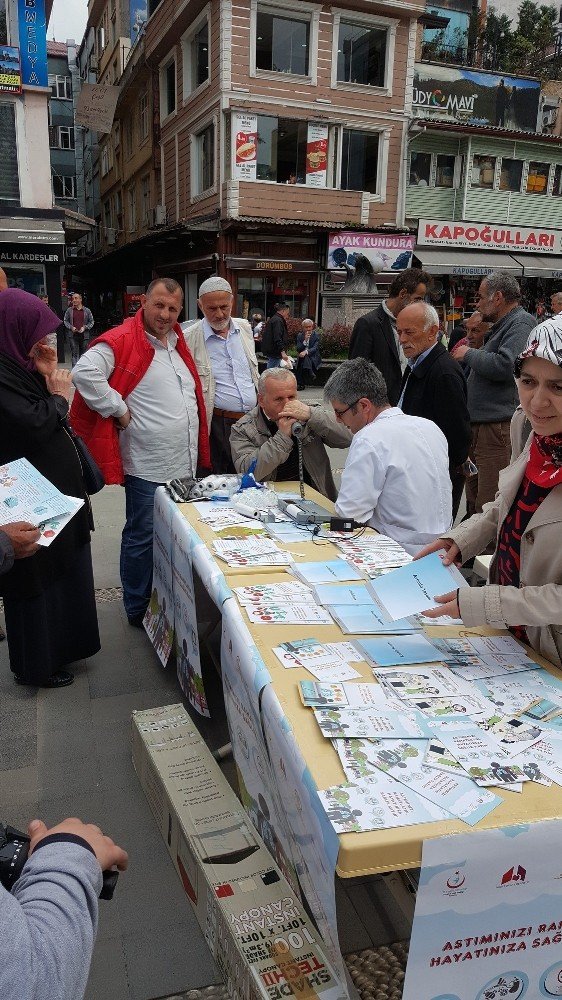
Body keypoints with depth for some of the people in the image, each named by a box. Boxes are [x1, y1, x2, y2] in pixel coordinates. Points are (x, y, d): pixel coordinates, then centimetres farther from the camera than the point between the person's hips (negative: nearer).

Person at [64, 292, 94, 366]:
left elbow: (91, 321, 9)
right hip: (73, 335, 0)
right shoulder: (69, 310, 5)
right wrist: (71, 327, -5)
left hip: (84, 335, 1)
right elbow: (65, 321, 12)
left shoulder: (87, 310, 4)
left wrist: (85, 327, -7)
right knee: (74, 353, -6)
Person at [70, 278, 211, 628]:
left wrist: (198, 452, 16)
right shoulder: (122, 341, -13)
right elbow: (85, 374, -27)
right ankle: (138, 610, 20)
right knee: (143, 538, 4)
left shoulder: (178, 341, 13)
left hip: (186, 464, 8)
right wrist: (120, 411, -20)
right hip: (148, 466, -8)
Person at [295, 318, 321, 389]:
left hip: (313, 357, -2)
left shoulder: (316, 335, 0)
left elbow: (315, 348, -13)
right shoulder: (300, 335, 7)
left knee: (306, 358, -34)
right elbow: (298, 349, -2)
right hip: (302, 357, 2)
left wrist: (306, 351, -31)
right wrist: (305, 340, -16)